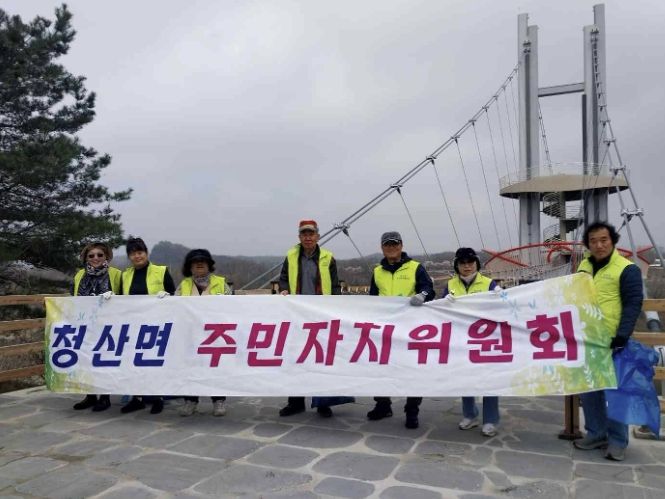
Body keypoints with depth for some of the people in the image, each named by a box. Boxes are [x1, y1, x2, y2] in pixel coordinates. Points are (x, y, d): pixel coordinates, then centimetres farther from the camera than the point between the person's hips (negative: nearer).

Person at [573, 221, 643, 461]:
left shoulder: (627, 269, -8)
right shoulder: (584, 266, 11)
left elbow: (633, 304, -12)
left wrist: (621, 337, -19)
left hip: (610, 341, -6)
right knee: (588, 389, 11)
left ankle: (617, 441, 14)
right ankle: (596, 433, 24)